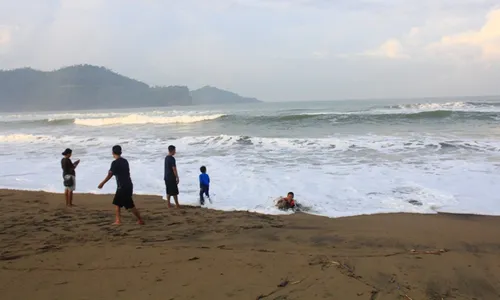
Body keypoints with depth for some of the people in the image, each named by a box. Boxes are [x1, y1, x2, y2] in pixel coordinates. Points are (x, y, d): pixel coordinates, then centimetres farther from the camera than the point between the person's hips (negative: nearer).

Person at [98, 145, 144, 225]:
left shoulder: (115, 163, -12)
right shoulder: (125, 161, 11)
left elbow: (110, 175, -14)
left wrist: (102, 183, -7)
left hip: (122, 187, -8)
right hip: (128, 185, 8)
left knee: (130, 205, -1)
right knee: (117, 203, 15)